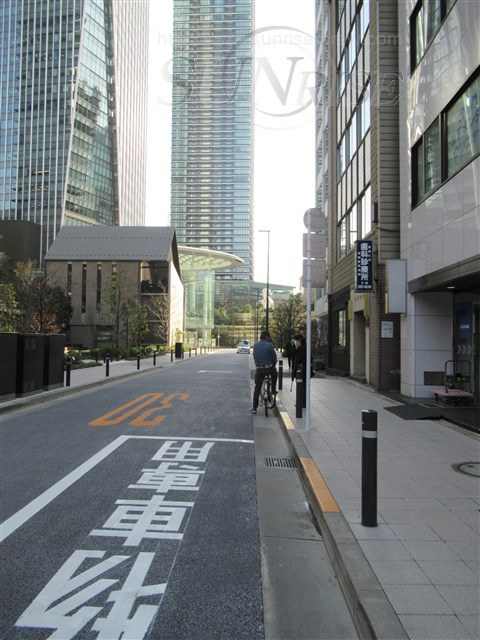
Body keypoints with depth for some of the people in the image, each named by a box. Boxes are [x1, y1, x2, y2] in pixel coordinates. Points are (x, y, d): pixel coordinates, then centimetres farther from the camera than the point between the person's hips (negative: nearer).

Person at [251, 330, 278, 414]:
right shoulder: (269, 345, -7)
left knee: (257, 389, 9)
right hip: (269, 368, -3)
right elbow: (274, 357, -3)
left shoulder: (255, 345, 7)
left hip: (259, 369, 3)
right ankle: (273, 390, 31)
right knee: (274, 374, 35)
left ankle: (254, 408, 8)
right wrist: (273, 365, 15)